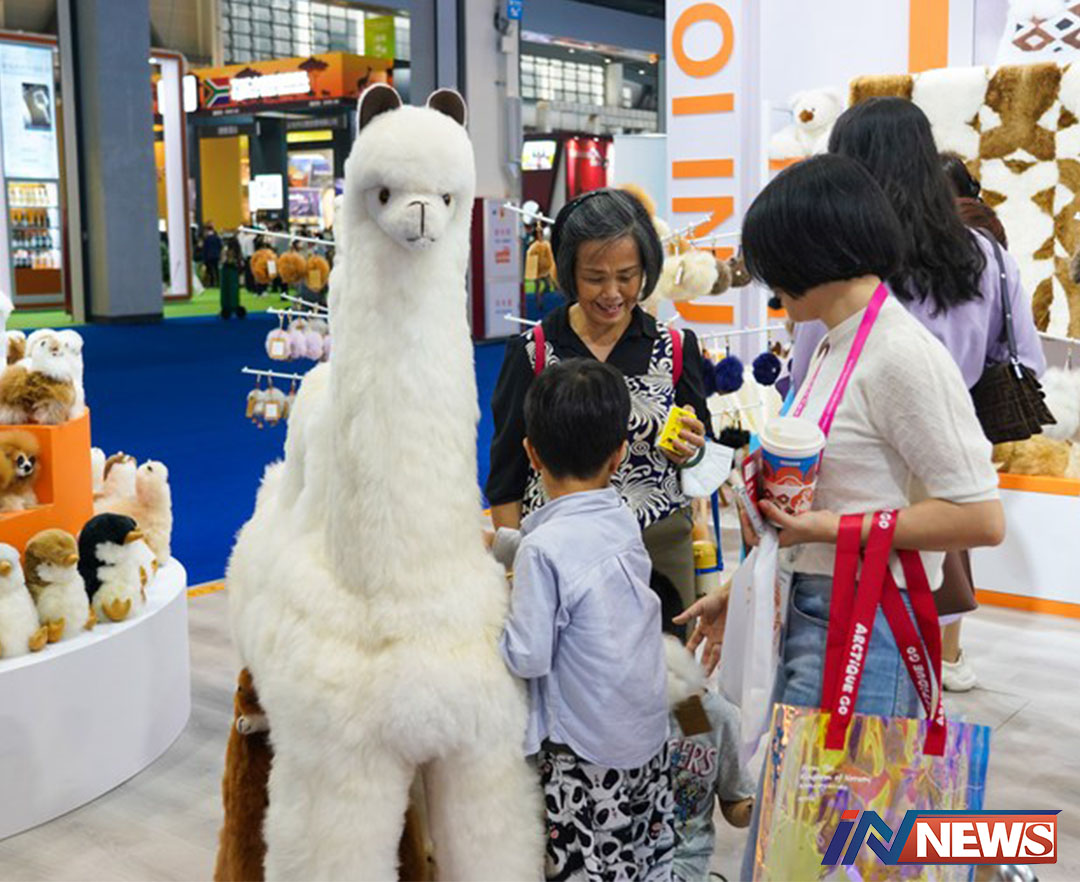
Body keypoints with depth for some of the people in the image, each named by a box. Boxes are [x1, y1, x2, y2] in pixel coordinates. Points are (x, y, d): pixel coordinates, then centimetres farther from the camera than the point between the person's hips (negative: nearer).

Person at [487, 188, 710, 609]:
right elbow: (506, 477, 1)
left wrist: (689, 450, -12)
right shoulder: (533, 352, -3)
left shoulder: (676, 348, 2)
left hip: (659, 545, 2)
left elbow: (699, 456, 11)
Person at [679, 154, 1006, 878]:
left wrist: (829, 528, -17)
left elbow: (981, 518, -19)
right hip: (816, 614, 9)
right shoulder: (839, 347, 11)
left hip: (863, 629, -9)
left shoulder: (903, 357, -17)